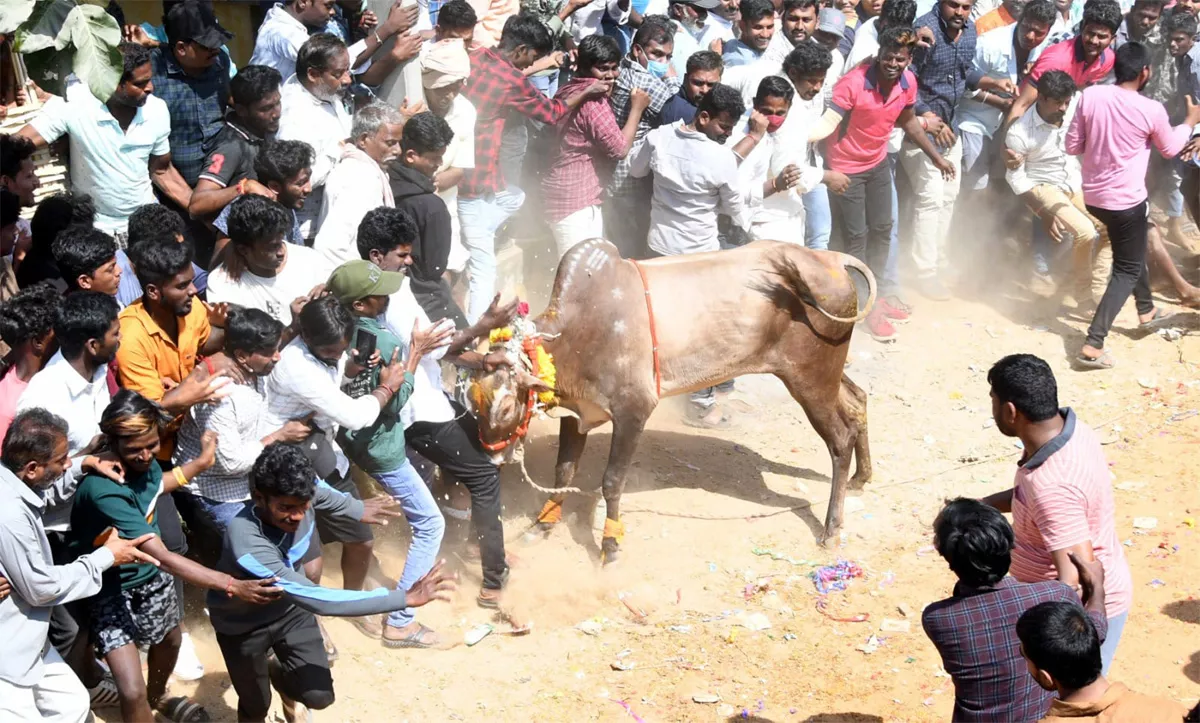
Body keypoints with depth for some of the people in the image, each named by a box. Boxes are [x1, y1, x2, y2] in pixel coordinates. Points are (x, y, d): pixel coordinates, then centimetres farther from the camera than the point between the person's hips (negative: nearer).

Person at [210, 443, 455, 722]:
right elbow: (316, 600, -47)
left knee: (319, 696, -2)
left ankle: (279, 671, 31)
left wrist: (356, 508, 18)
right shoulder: (247, 543, -45)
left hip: (289, 608, 5)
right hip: (242, 625, -4)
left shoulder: (297, 495, -27)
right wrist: (405, 598, -47)